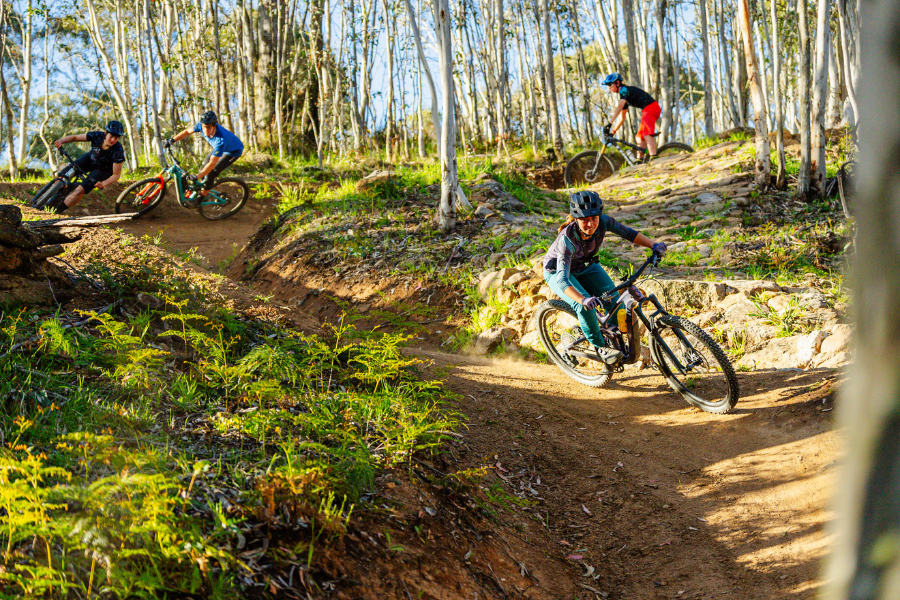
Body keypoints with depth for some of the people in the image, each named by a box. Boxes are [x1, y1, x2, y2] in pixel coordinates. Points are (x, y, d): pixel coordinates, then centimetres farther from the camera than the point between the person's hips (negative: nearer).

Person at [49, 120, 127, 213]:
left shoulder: (118, 151, -32)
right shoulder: (98, 136, -25)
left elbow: (116, 175, -25)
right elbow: (75, 137, -15)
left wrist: (103, 183, -41)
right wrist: (61, 141, -33)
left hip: (102, 170, -4)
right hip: (89, 159, 4)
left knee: (80, 190, -20)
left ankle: (57, 210, -4)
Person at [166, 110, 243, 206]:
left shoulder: (221, 140, -45)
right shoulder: (202, 125, -26)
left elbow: (212, 163, -43)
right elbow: (187, 131, -5)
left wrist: (196, 177, -43)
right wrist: (172, 140, -8)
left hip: (233, 151, -7)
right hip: (219, 147, 7)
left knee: (211, 173, -12)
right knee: (203, 168, 6)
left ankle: (200, 197, 7)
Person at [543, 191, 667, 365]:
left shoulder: (603, 222, -27)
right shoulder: (567, 238, -40)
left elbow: (628, 233, -9)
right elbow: (562, 279, -47)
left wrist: (653, 245, -24)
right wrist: (583, 300, -62)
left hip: (586, 266, 5)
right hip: (557, 271, -5)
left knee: (613, 300, -13)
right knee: (584, 306, -28)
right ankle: (600, 347, -6)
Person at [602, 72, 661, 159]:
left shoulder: (624, 90, -8)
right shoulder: (624, 96, 22)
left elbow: (619, 107, -24)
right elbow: (622, 118, 26)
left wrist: (609, 124, -29)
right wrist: (613, 132, 21)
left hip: (651, 107, -11)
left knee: (647, 135, -25)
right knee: (640, 137, 11)